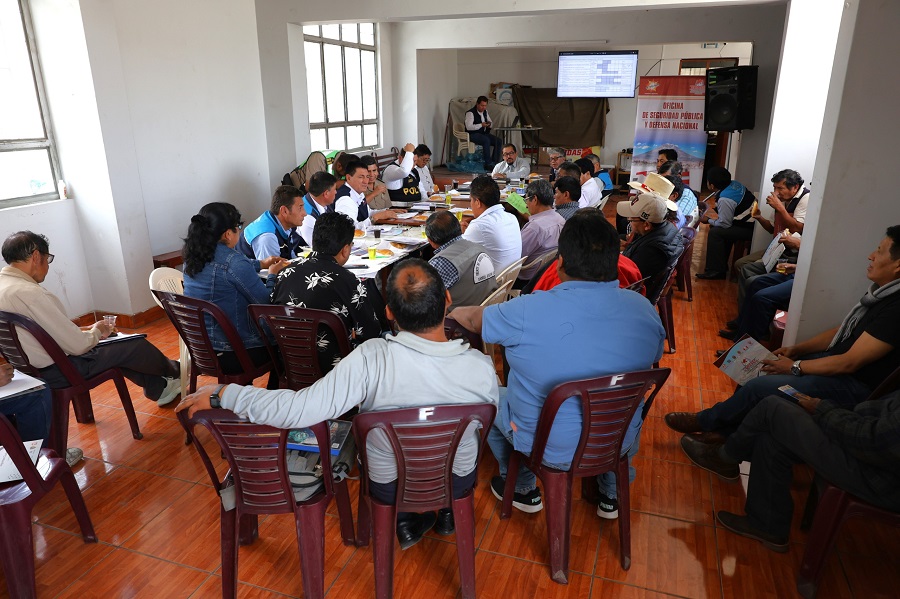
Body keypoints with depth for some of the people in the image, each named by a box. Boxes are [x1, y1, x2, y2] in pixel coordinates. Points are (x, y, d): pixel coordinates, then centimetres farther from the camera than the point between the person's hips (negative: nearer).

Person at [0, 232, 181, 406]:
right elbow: (77, 345, -24)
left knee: (115, 345, 23)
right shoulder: (28, 292, -28)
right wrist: (97, 331, -3)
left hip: (32, 367, 10)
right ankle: (173, 371, 32)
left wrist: (81, 331, 8)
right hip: (56, 373, -10)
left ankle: (159, 389, 33)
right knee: (137, 346, 3)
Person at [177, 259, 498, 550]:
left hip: (389, 485, -1)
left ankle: (406, 520, 34)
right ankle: (447, 510, 44)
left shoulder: (373, 359, -35)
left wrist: (221, 393, -22)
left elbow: (297, 410, -36)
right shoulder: (481, 367, -27)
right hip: (459, 480, 1)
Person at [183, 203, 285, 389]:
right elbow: (265, 302, -17)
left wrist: (261, 264, 22)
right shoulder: (233, 261, -26)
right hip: (232, 355, -8)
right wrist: (272, 275, 0)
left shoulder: (194, 256, -1)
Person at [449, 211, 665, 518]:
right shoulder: (644, 309, -13)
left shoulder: (528, 312, -27)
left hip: (549, 449, -3)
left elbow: (471, 318, -8)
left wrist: (449, 312, 15)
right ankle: (612, 493, 44)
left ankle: (524, 490, 36)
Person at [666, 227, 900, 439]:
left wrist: (795, 367, -16)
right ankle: (725, 431, 11)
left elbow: (849, 363, -25)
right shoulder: (881, 292, 5)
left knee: (761, 386, -18)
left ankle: (705, 421, 5)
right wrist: (797, 349, 3)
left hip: (855, 385, -10)